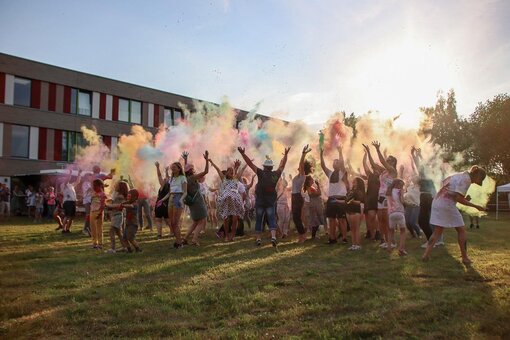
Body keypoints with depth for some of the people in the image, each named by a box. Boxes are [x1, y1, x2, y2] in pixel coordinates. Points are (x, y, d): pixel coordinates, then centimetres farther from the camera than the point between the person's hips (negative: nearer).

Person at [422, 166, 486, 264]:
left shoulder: (458, 175, 20)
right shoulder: (467, 179, -8)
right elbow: (458, 198, -15)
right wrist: (475, 206, -9)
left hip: (437, 202, 8)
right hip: (447, 205, -8)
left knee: (437, 232, 10)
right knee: (461, 230, 8)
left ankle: (426, 254, 0)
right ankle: (464, 258, 14)